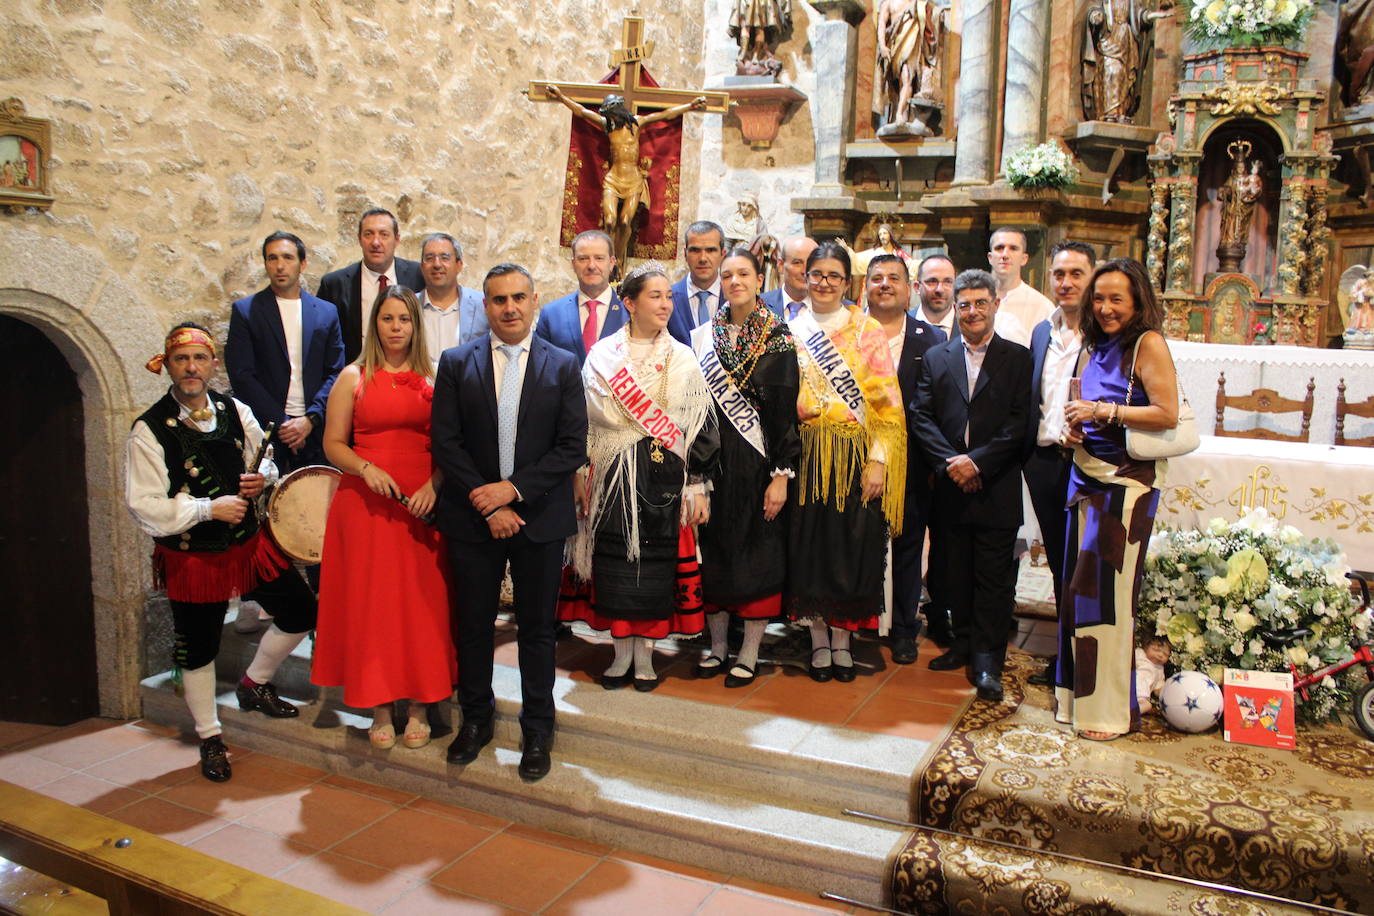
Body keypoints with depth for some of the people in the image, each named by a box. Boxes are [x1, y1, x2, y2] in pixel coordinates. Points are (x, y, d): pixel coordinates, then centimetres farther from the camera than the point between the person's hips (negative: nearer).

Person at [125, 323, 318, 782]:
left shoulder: (235, 411, 0)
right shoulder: (149, 430, -14)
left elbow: (266, 460, 15)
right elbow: (145, 507, -16)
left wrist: (260, 477, -7)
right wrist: (209, 508, -21)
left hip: (250, 540, 5)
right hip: (192, 557, -4)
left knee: (300, 611, 8)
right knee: (198, 649, 10)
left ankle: (254, 684, 35)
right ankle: (210, 739, 31)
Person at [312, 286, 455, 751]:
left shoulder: (433, 380, 7)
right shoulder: (353, 377, 5)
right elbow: (333, 443, 2)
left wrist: (433, 485, -13)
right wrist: (366, 468, -15)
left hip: (421, 506, 1)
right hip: (366, 504, 0)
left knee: (422, 603, 4)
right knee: (369, 602, 3)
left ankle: (419, 706, 16)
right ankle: (380, 709, 15)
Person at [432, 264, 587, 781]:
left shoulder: (563, 365, 1)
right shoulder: (456, 363, 2)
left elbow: (573, 447, -5)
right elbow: (446, 443, -3)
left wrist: (514, 488, -14)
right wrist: (488, 505, -12)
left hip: (539, 518, -1)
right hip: (473, 519, 1)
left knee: (537, 628, 9)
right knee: (473, 624, 12)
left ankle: (537, 730, 25)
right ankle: (475, 719, 32)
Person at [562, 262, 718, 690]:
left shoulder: (682, 359, 5)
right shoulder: (602, 355, 4)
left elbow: (697, 428, 3)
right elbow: (589, 419, 4)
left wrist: (697, 486, -2)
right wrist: (584, 478, -3)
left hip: (664, 478, 0)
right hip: (613, 477, 0)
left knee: (655, 562, 3)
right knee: (615, 561, 4)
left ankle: (645, 653, 17)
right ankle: (622, 651, 19)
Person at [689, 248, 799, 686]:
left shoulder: (778, 338, -2)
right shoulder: (704, 336, 7)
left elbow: (786, 408, -6)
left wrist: (781, 473, -12)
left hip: (758, 460, -3)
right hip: (714, 458, 3)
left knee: (759, 551, 1)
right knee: (714, 547, 8)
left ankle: (749, 652, 13)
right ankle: (717, 644, 22)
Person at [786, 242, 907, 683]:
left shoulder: (868, 330, 3)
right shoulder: (791, 330, 8)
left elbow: (887, 402, -1)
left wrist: (879, 460, -10)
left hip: (857, 456, -1)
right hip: (807, 456, 1)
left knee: (853, 547, 3)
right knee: (809, 544, 4)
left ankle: (842, 638, 19)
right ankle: (819, 639, 19)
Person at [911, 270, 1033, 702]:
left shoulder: (1018, 358, 2)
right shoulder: (936, 358, 10)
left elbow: (1020, 424, -6)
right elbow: (922, 418, 2)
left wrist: (978, 461, -15)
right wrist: (950, 463, -11)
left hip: (997, 489, -3)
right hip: (950, 488, 3)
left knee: (993, 578, 2)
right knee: (955, 573, 12)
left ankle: (988, 660, 11)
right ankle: (964, 642, 27)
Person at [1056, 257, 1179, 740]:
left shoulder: (1148, 344, -9)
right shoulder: (1098, 346, 13)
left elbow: (1167, 414, -16)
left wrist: (1103, 412, -17)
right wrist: (1074, 425, 3)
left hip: (1127, 482, -7)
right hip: (1088, 474, 7)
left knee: (1109, 591, -2)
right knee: (1080, 586, 8)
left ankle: (1110, 708, 10)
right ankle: (1079, 693, 21)